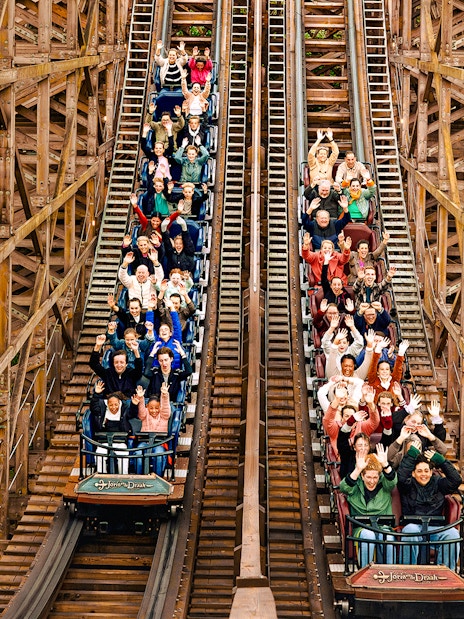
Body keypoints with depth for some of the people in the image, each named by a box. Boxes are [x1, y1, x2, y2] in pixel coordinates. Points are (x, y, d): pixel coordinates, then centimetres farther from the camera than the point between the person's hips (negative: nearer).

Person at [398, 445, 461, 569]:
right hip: (414, 525, -2)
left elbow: (456, 480, 4)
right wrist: (412, 453, -7)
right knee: (410, 530, -38)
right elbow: (401, 477, -10)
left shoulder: (438, 483, 19)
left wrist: (439, 459, 0)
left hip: (435, 528, 2)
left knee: (452, 533, -30)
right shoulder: (408, 485, 13)